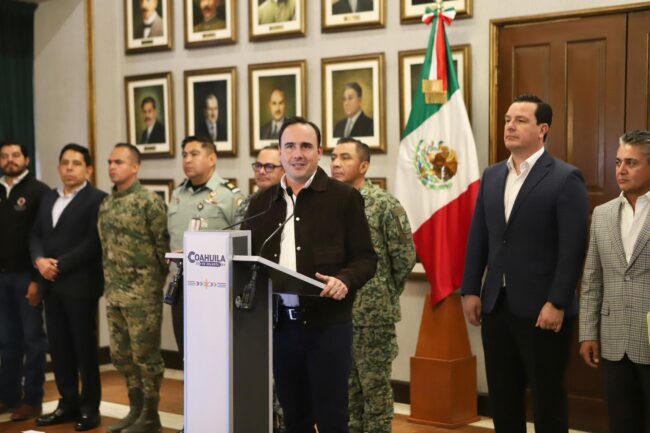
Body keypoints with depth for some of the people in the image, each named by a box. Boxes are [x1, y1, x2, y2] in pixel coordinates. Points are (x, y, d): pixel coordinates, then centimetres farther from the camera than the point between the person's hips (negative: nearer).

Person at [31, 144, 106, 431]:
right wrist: (40, 260, -7)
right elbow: (36, 234, 13)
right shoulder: (48, 198, 17)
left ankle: (89, 407, 12)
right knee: (58, 347, 10)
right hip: (51, 284, 6)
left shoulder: (97, 199, -6)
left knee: (85, 347, 2)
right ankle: (68, 403, 20)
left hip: (80, 284, -6)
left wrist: (60, 265, -16)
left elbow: (94, 242, -15)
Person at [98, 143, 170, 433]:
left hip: (143, 293, -8)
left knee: (145, 354, 0)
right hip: (114, 292, 8)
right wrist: (110, 282, 16)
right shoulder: (105, 204, 12)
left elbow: (164, 245, -12)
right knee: (120, 354, 14)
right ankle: (136, 409, 27)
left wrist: (156, 280, -8)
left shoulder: (149, 201, -11)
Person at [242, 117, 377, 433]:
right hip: (279, 324, 4)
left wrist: (344, 280, -21)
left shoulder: (344, 197, 1)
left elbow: (366, 258, -2)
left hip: (327, 323, -4)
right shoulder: (261, 203, 12)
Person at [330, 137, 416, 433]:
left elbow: (405, 255, -7)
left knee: (375, 386, 4)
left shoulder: (384, 204, -8)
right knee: (346, 386, 14)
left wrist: (385, 294, -1)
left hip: (372, 313, -5)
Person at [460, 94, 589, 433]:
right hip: (496, 305, 6)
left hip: (541, 308, -5)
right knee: (502, 397, 13)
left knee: (547, 398, 7)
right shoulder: (491, 176, 11)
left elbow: (573, 247, -13)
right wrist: (470, 290, 6)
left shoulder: (566, 178, -8)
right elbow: (478, 238, 11)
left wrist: (557, 303, -17)